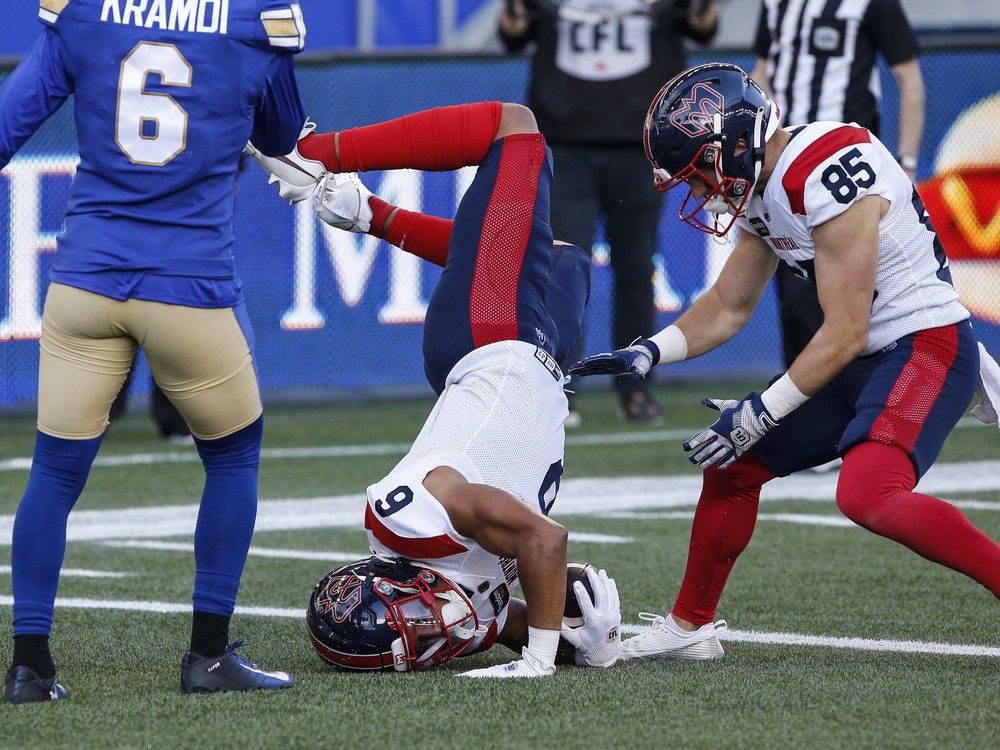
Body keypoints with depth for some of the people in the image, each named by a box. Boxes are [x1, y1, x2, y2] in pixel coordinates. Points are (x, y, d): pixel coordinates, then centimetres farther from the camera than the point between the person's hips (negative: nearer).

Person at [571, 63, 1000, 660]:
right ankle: (690, 627, 30)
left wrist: (760, 413, -14)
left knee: (868, 495, -31)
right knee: (732, 466, 14)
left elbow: (844, 334, -21)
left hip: (925, 347, -10)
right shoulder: (763, 186, 6)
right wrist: (646, 354, 3)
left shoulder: (827, 177, -23)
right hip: (863, 363, 10)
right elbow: (728, 307, 19)